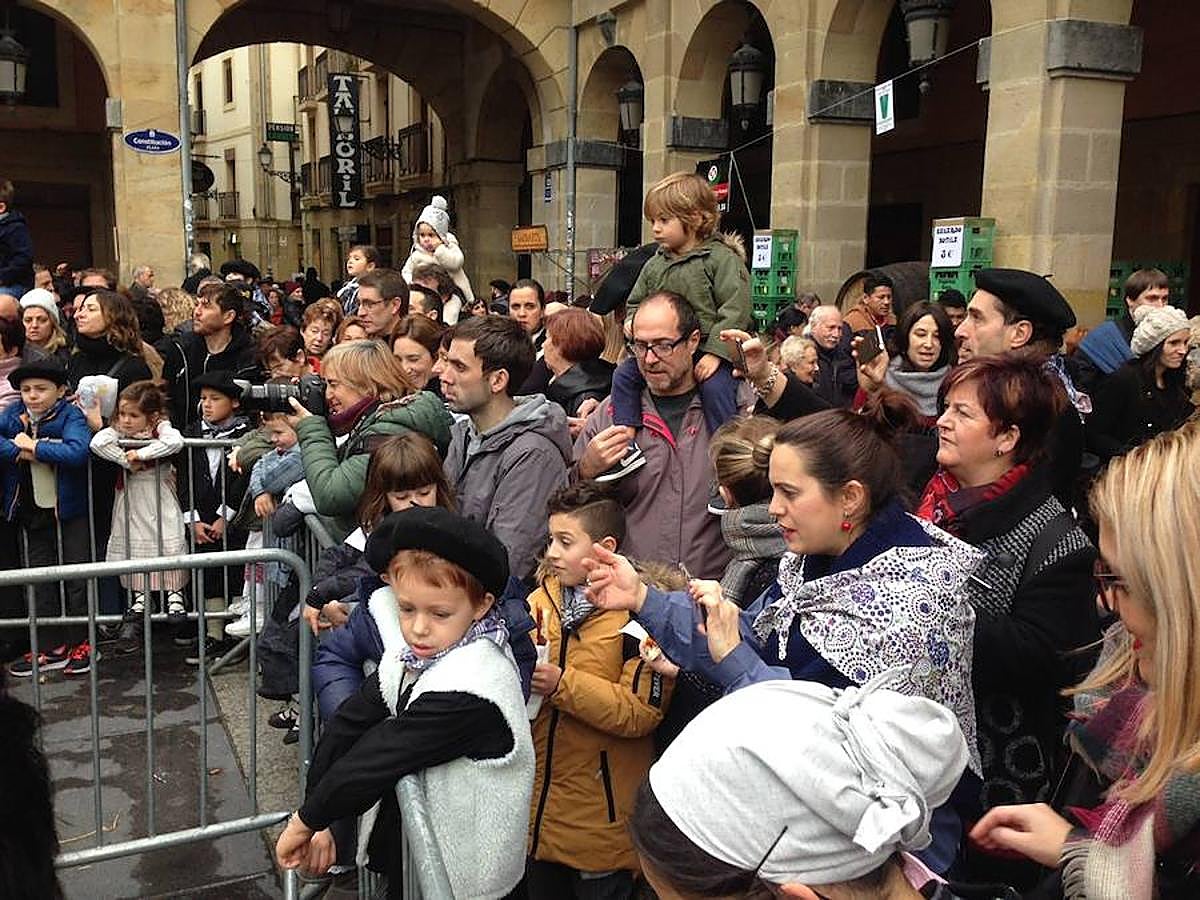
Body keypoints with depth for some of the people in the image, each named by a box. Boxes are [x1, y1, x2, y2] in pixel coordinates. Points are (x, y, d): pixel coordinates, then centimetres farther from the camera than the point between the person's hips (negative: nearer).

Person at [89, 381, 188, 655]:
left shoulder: (162, 429, -11)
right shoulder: (117, 431, -2)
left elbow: (175, 441, -34)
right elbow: (98, 442, -22)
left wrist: (141, 453, -28)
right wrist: (127, 461, -25)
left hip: (161, 505, -3)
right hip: (130, 506, 3)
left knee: (169, 548, -3)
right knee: (132, 555, 6)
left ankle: (174, 596, 12)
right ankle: (138, 606, 16)